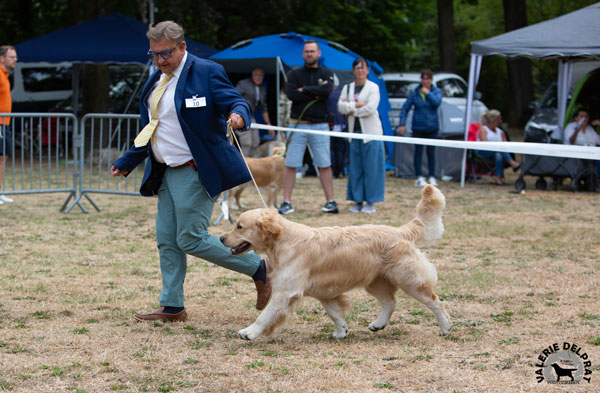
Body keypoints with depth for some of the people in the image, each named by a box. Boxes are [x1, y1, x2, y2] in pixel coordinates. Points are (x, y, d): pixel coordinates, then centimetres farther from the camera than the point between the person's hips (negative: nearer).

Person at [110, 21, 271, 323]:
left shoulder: (206, 72, -10)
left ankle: (260, 270, 3)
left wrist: (238, 114, -41)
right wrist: (127, 163, 24)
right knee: (167, 240, 8)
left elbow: (236, 102, -17)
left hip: (195, 172, -8)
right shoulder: (157, 80, 14)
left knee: (191, 239, -10)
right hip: (167, 173, 8)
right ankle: (171, 307, 17)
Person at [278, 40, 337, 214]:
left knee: (325, 165, 2)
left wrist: (305, 90, -10)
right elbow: (291, 94, -11)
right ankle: (287, 202, 2)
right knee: (290, 165, -2)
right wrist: (316, 93, -10)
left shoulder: (327, 74, 9)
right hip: (298, 125, 0)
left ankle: (330, 201, 7)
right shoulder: (295, 73, 7)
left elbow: (327, 90, -13)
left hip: (320, 126, 0)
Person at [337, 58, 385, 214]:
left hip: (371, 132, -4)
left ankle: (371, 202, 1)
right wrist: (357, 104, -13)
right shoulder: (347, 88, 13)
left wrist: (350, 108, -5)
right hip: (354, 131, 4)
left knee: (371, 167, -4)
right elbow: (341, 107, -1)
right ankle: (358, 201, 10)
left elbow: (370, 109, -13)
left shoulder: (373, 87, 0)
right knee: (355, 167, 4)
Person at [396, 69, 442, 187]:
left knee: (431, 152, 4)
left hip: (432, 127, 0)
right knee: (418, 151, 1)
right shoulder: (414, 93, 1)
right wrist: (402, 124, -6)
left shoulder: (436, 91, 1)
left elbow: (437, 102, -18)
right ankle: (419, 178, 6)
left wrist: (428, 93, -13)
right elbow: (405, 108, 2)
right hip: (418, 127, 0)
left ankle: (432, 178, 11)